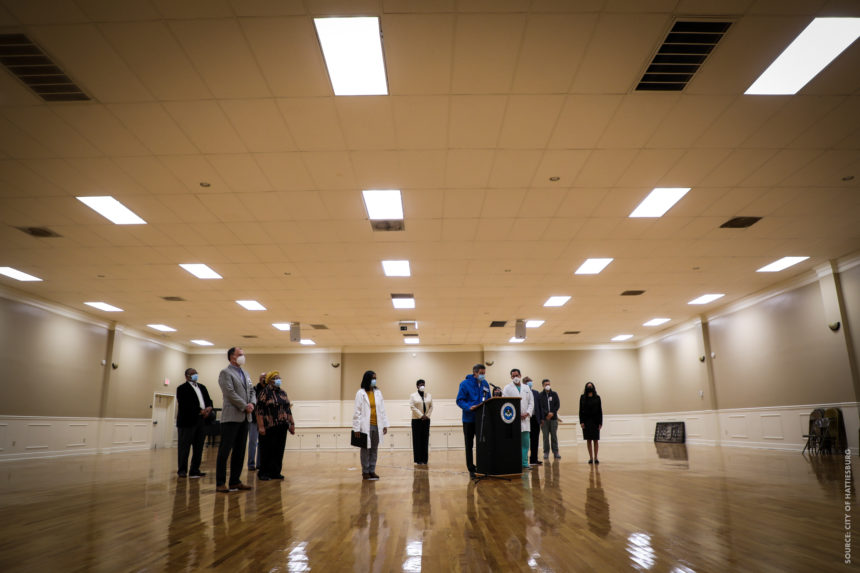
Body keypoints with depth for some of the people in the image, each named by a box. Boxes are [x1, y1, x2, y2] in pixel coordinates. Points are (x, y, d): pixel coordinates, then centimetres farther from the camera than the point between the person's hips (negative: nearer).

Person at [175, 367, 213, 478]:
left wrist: (209, 408, -6)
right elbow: (185, 405, -13)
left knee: (198, 447, 7)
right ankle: (182, 470, 10)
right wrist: (200, 411, -17)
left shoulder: (202, 387, 20)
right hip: (187, 421, -6)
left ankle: (195, 470, 13)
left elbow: (209, 401, 17)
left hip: (201, 421, 6)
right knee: (184, 447, 1)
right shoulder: (182, 388, -2)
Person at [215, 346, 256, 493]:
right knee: (225, 451, -2)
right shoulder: (225, 373, -5)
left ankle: (235, 481, 16)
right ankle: (220, 483, 4)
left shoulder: (245, 374, 19)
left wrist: (252, 403, -2)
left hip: (244, 417, 8)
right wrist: (245, 406, -12)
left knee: (239, 451, 10)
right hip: (231, 417, -8)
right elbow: (230, 393, -14)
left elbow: (252, 391, 18)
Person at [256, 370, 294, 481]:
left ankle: (275, 472, 16)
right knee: (267, 451, 0)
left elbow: (288, 409, 18)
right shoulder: (264, 393, -5)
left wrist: (291, 423, 13)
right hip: (269, 427, -6)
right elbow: (259, 411, -11)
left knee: (279, 450, 7)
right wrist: (260, 426, -18)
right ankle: (263, 473, 12)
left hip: (282, 427, 6)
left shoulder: (283, 392, 15)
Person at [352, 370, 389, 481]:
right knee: (365, 449, 4)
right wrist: (356, 428, -9)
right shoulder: (360, 393, -4)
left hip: (376, 426, 4)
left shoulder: (378, 393, 10)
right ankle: (365, 472, 15)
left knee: (374, 450, 9)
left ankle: (372, 471, 18)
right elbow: (357, 412, -6)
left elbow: (382, 410, 10)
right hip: (365, 426, -4)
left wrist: (385, 424, 6)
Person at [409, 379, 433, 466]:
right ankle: (418, 460, -1)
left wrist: (427, 415, -7)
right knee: (417, 440, -3)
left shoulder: (429, 396, 11)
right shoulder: (413, 396, 2)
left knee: (425, 439, 3)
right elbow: (412, 407, -8)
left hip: (426, 420, 3)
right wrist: (421, 415, -13)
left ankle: (424, 459, 7)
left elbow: (431, 407, 7)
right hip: (416, 420, -3)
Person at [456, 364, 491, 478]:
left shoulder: (485, 384, 9)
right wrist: (469, 407, -28)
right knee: (469, 445, 5)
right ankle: (471, 469, 14)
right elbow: (460, 400, -12)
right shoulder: (465, 384, -8)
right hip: (469, 419, -4)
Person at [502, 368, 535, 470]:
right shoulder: (507, 388, 3)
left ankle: (524, 463, 11)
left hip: (525, 419, 4)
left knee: (525, 443, 3)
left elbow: (531, 402, 13)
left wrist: (527, 413, -3)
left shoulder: (526, 388, 15)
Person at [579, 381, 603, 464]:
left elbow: (600, 411, 2)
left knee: (595, 440, 1)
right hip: (586, 421, 0)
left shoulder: (597, 398, 2)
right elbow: (581, 410, 2)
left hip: (595, 421, 0)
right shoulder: (582, 398, 4)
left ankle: (596, 458, 7)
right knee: (588, 440, 2)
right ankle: (591, 457, 8)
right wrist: (581, 421, -6)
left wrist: (600, 422, -4)